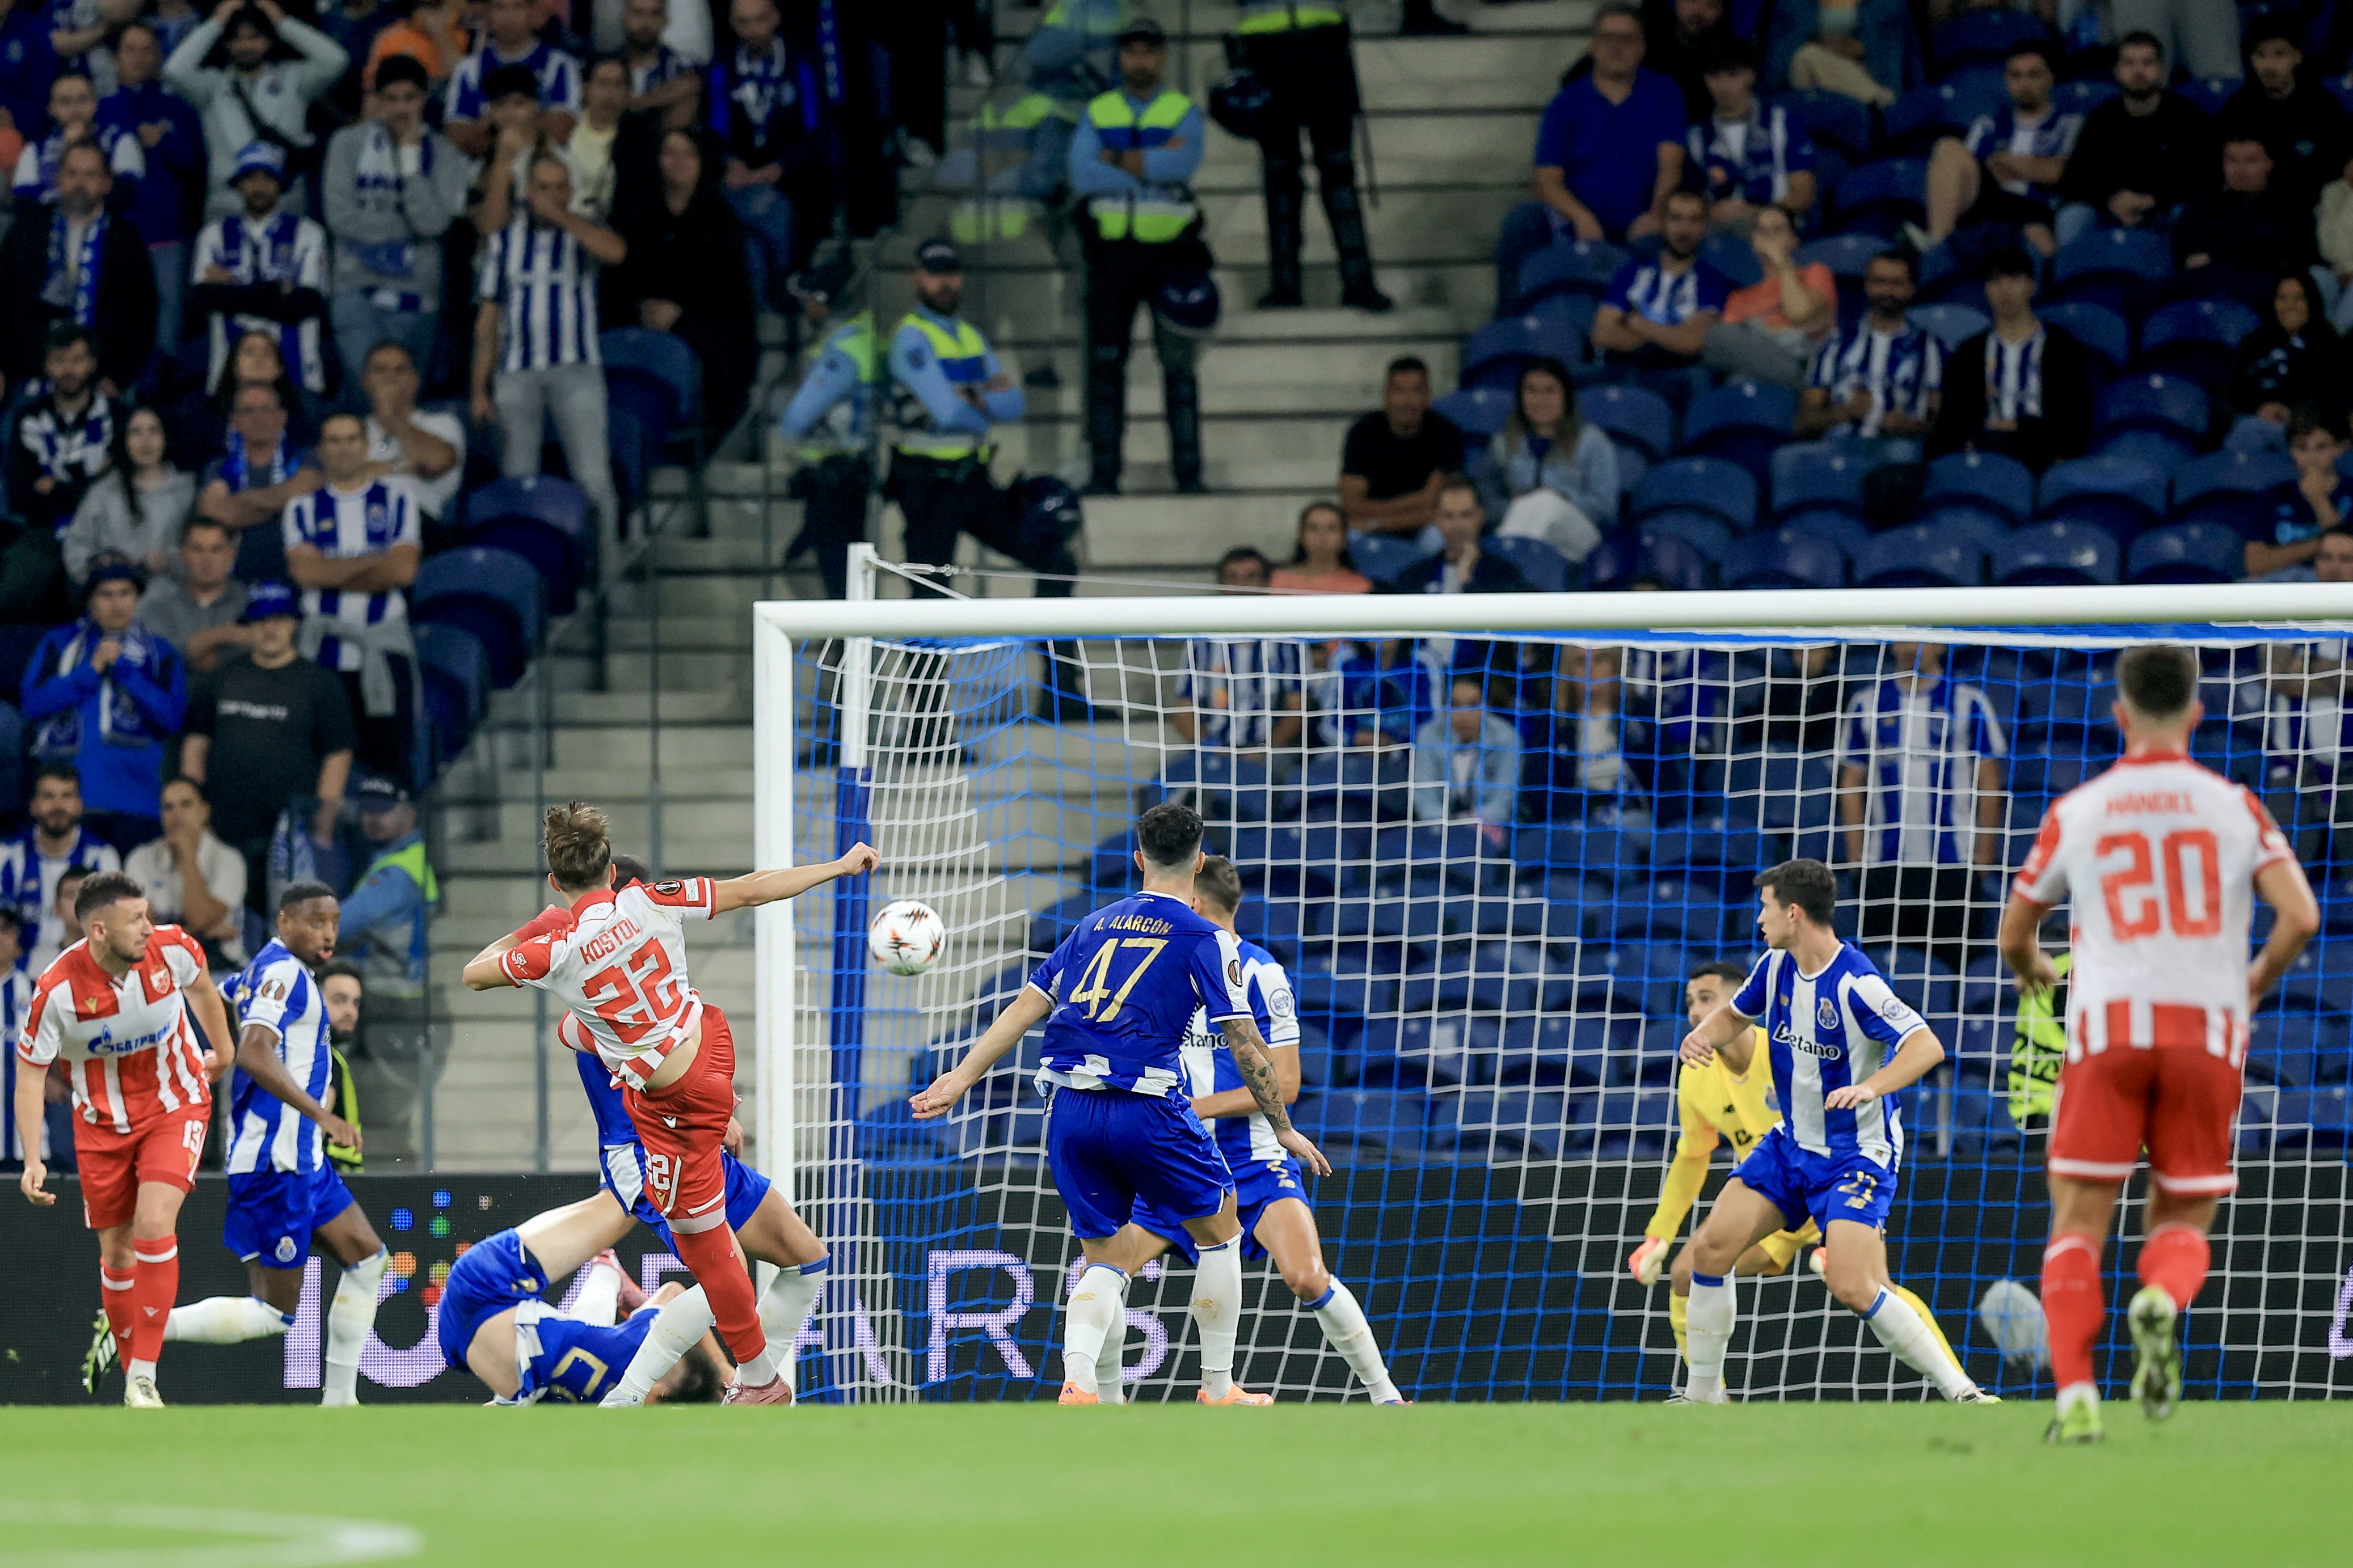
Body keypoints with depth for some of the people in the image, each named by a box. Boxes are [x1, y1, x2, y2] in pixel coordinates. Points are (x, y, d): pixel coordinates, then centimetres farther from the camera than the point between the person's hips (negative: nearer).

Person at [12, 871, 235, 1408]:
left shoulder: (171, 949, -16)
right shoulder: (57, 990, -22)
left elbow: (201, 989, 9)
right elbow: (30, 1071, -11)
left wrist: (223, 1052, 24)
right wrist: (32, 1159, -18)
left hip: (176, 1107, 0)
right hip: (102, 1122, 0)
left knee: (154, 1228, -19)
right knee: (116, 1254, 4)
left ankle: (145, 1379, -16)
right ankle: (131, 1381, 19)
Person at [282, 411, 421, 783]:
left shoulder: (396, 496, 10)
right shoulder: (304, 505, 12)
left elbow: (403, 570, -3)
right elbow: (304, 571, -5)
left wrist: (332, 575, -2)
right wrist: (373, 562, -5)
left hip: (385, 649, 0)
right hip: (323, 649, 1)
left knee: (390, 756, -8)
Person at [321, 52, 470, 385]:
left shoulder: (444, 154, 6)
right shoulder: (348, 145, 7)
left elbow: (433, 221, -10)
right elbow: (341, 216, -3)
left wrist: (409, 153, -5)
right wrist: (407, 230, -3)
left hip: (419, 299, 1)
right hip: (359, 294, -1)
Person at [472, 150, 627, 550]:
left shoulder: (583, 234, 6)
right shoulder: (505, 241, 12)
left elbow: (616, 252, -20)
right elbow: (488, 320, 13)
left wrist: (562, 216, -13)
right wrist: (480, 389, 8)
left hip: (575, 371, -2)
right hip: (517, 374, 2)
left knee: (593, 478, -9)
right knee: (517, 481, 4)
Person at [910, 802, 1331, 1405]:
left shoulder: (1095, 926, 16)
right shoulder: (1207, 939, 1)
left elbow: (1026, 1008, 12)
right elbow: (1244, 1042, -3)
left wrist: (962, 1077, 16)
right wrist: (1283, 1129, 4)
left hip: (1069, 1107, 5)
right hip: (1147, 1104, -5)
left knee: (1103, 1259, 13)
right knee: (1219, 1232, 16)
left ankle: (1077, 1385, -11)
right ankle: (1219, 1389, 17)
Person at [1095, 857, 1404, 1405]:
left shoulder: (1259, 973, -11)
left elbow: (1283, 1084, -14)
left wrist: (1199, 1107, -19)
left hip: (1257, 1164, -6)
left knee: (1306, 1278, -24)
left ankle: (1385, 1396, -11)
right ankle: (1107, 1402, 10)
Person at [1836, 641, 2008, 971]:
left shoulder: (1967, 703, 4)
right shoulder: (1867, 704, 10)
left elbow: (1989, 784, 5)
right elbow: (1851, 786, 12)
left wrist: (1984, 857, -1)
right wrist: (1856, 858, 4)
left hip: (1952, 865, -2)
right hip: (1884, 866, 2)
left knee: (1952, 964, -5)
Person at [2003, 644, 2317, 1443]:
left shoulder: (2075, 813, 8)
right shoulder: (2233, 807, 8)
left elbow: (2013, 934, 17)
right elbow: (2301, 914, -3)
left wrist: (2033, 972, 41)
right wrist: (2258, 980, 18)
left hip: (2108, 1026, -1)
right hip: (2207, 1030, 1)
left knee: (2078, 1227, 4)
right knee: (2181, 1226, 12)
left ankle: (2075, 1395, -17)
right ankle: (2164, 1301, -24)